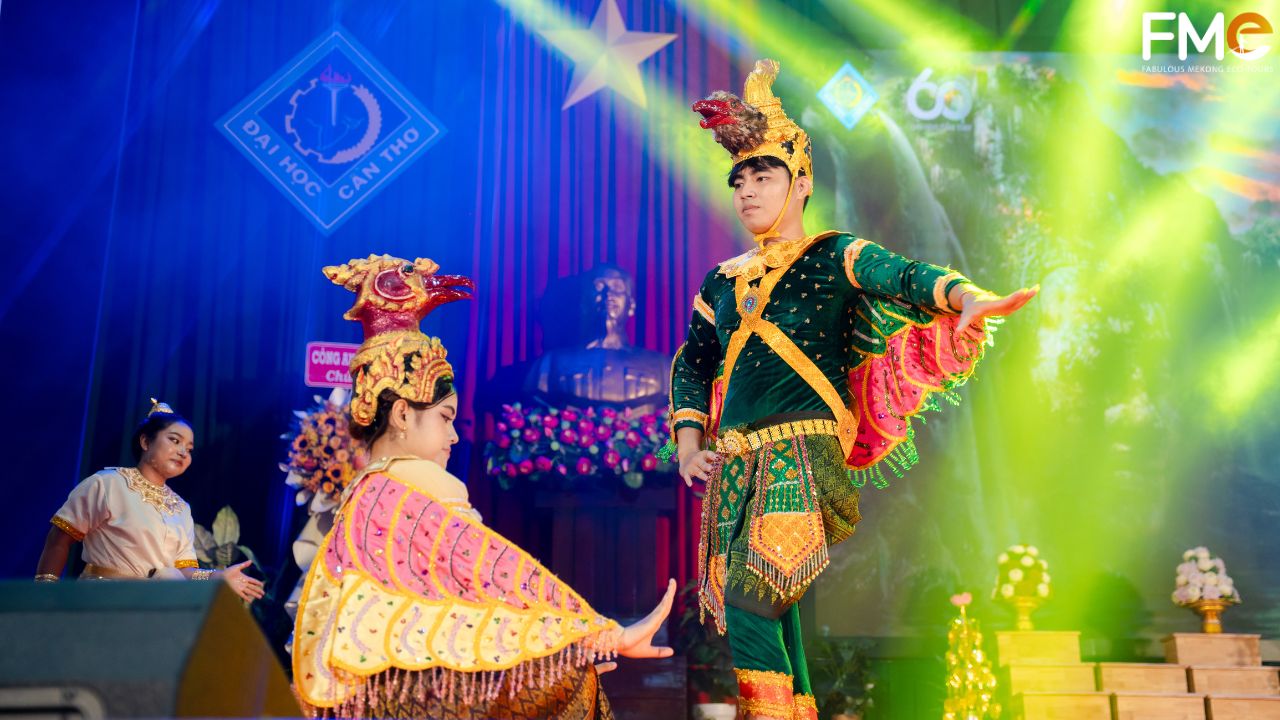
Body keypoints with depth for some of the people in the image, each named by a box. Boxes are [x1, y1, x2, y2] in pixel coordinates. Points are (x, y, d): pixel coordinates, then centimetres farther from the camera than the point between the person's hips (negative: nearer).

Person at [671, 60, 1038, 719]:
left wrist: (966, 295, -37)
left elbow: (903, 275, -17)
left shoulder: (833, 259, 1)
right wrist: (689, 443, 7)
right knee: (769, 605, 9)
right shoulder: (724, 281, 16)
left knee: (747, 598, -16)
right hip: (736, 462, 6)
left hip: (801, 451, -6)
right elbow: (690, 365, 21)